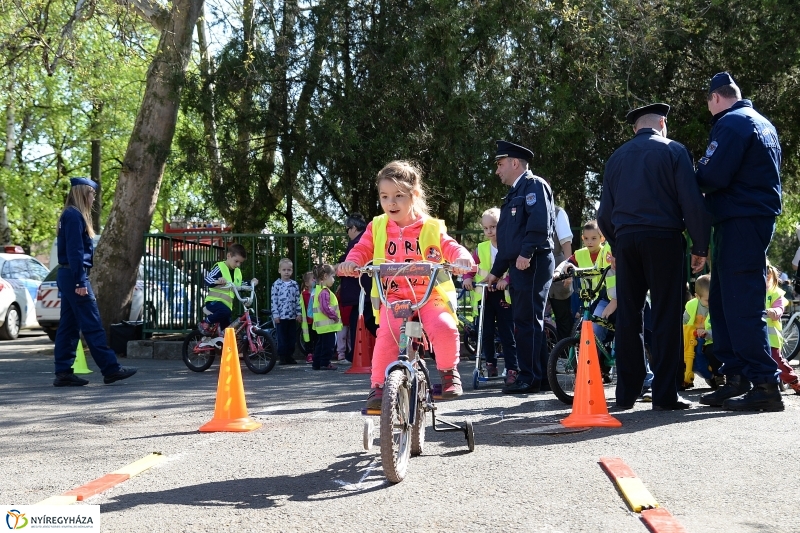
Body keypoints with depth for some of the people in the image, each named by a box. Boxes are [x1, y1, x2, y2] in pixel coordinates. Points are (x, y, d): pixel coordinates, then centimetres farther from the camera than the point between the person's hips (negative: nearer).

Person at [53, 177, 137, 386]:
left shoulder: (72, 215, 18)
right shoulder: (74, 216, -13)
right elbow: (74, 251, -18)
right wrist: (80, 281, -21)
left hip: (68, 276, 10)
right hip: (74, 276, -10)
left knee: (69, 326, 9)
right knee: (92, 325, -7)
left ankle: (63, 373, 10)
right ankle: (111, 369, -5)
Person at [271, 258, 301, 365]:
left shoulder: (294, 284, 8)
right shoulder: (276, 284, -2)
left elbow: (298, 300, 9)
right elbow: (273, 300, -4)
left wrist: (299, 313, 4)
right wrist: (275, 315, -9)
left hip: (292, 316, 4)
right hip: (281, 316, -4)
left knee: (292, 338, 7)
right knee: (282, 339, 0)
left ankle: (290, 356, 16)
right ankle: (282, 357, 8)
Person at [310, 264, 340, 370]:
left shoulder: (318, 290, 16)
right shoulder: (325, 292, -18)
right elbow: (325, 308, -27)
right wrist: (335, 316, -16)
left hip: (321, 325, 11)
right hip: (328, 324, -11)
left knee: (320, 344, 15)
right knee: (328, 345, -4)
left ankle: (316, 364, 19)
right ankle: (325, 363, -1)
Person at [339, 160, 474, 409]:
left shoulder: (431, 228, 7)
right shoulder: (377, 227, 12)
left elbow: (451, 247, 2)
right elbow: (362, 249, 9)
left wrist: (462, 259, -22)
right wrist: (351, 262, -14)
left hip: (430, 295, 0)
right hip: (392, 296, 1)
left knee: (444, 328, -27)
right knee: (388, 334, -27)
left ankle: (449, 371, 2)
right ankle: (378, 385, -9)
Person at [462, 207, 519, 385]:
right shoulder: (481, 249, 5)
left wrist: (506, 280, -27)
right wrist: (467, 278, -12)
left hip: (504, 295, -3)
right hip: (484, 296, 3)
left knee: (507, 335, -2)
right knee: (486, 333, 7)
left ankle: (512, 369, 1)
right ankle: (490, 363, 22)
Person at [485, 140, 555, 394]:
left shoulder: (534, 185, -4)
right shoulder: (515, 194, 25)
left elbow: (540, 221, -20)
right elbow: (507, 237, 27)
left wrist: (526, 253, -24)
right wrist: (496, 271, 26)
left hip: (532, 264, -10)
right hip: (519, 267, 10)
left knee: (528, 320, -9)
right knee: (528, 321, 10)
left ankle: (530, 377, -7)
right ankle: (541, 378, 15)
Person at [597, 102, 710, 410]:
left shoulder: (617, 158, 15)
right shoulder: (672, 151, 2)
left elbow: (605, 213, 14)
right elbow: (692, 201, -6)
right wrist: (700, 246, -1)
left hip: (626, 241, 4)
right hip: (664, 238, -4)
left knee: (628, 317, 7)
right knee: (666, 316, -2)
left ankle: (626, 394, 9)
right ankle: (664, 395, -4)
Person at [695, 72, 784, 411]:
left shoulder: (731, 123, -9)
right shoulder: (763, 124, 21)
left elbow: (712, 176, -19)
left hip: (739, 222, -10)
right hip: (760, 215, 10)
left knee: (742, 305, -10)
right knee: (723, 301, 12)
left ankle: (765, 385, -10)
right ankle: (737, 378, 14)